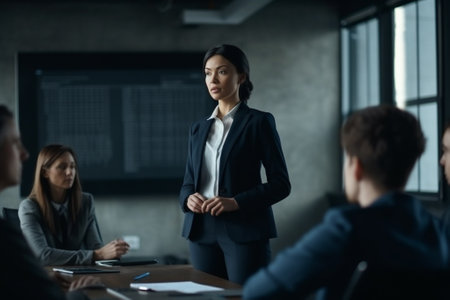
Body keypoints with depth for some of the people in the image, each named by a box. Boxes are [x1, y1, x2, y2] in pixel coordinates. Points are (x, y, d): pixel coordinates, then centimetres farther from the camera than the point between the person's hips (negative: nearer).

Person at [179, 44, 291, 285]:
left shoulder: (259, 122, -1)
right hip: (202, 231, 5)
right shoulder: (198, 128, 15)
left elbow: (280, 183, -5)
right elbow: (188, 182, 17)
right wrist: (189, 199, -7)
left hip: (244, 231, -5)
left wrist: (236, 202, -18)